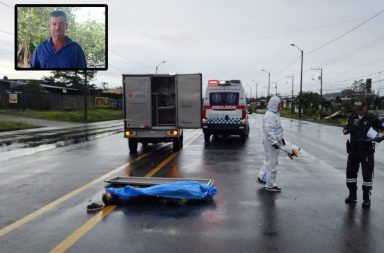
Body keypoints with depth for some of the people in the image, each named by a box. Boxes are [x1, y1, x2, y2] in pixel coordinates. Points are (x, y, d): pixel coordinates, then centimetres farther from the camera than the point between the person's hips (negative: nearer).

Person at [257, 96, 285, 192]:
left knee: (269, 161, 21)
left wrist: (281, 138, 24)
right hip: (271, 143, -11)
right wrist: (274, 142, -26)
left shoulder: (275, 114, 12)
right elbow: (268, 131, -26)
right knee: (272, 163, -2)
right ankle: (270, 185, 9)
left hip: (275, 141, 11)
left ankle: (261, 178, 36)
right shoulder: (269, 115, -21)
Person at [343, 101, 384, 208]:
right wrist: (345, 131, -10)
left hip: (367, 150, -4)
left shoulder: (372, 118, -6)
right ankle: (352, 195, 28)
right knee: (350, 172, 11)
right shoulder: (352, 117, 5)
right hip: (353, 149, 4)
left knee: (367, 174, 1)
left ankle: (366, 198, 15)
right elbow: (346, 130, 12)